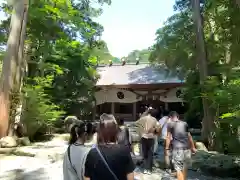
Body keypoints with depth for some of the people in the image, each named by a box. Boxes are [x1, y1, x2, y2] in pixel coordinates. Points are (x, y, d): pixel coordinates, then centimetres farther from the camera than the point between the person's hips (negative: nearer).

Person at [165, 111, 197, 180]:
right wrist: (193, 147, 27)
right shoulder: (185, 123, 13)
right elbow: (189, 136, 18)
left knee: (179, 169, 1)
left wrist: (167, 148, 3)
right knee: (185, 168, 21)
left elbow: (168, 137, -3)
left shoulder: (170, 124, 0)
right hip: (187, 148, 5)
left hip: (177, 148, -5)